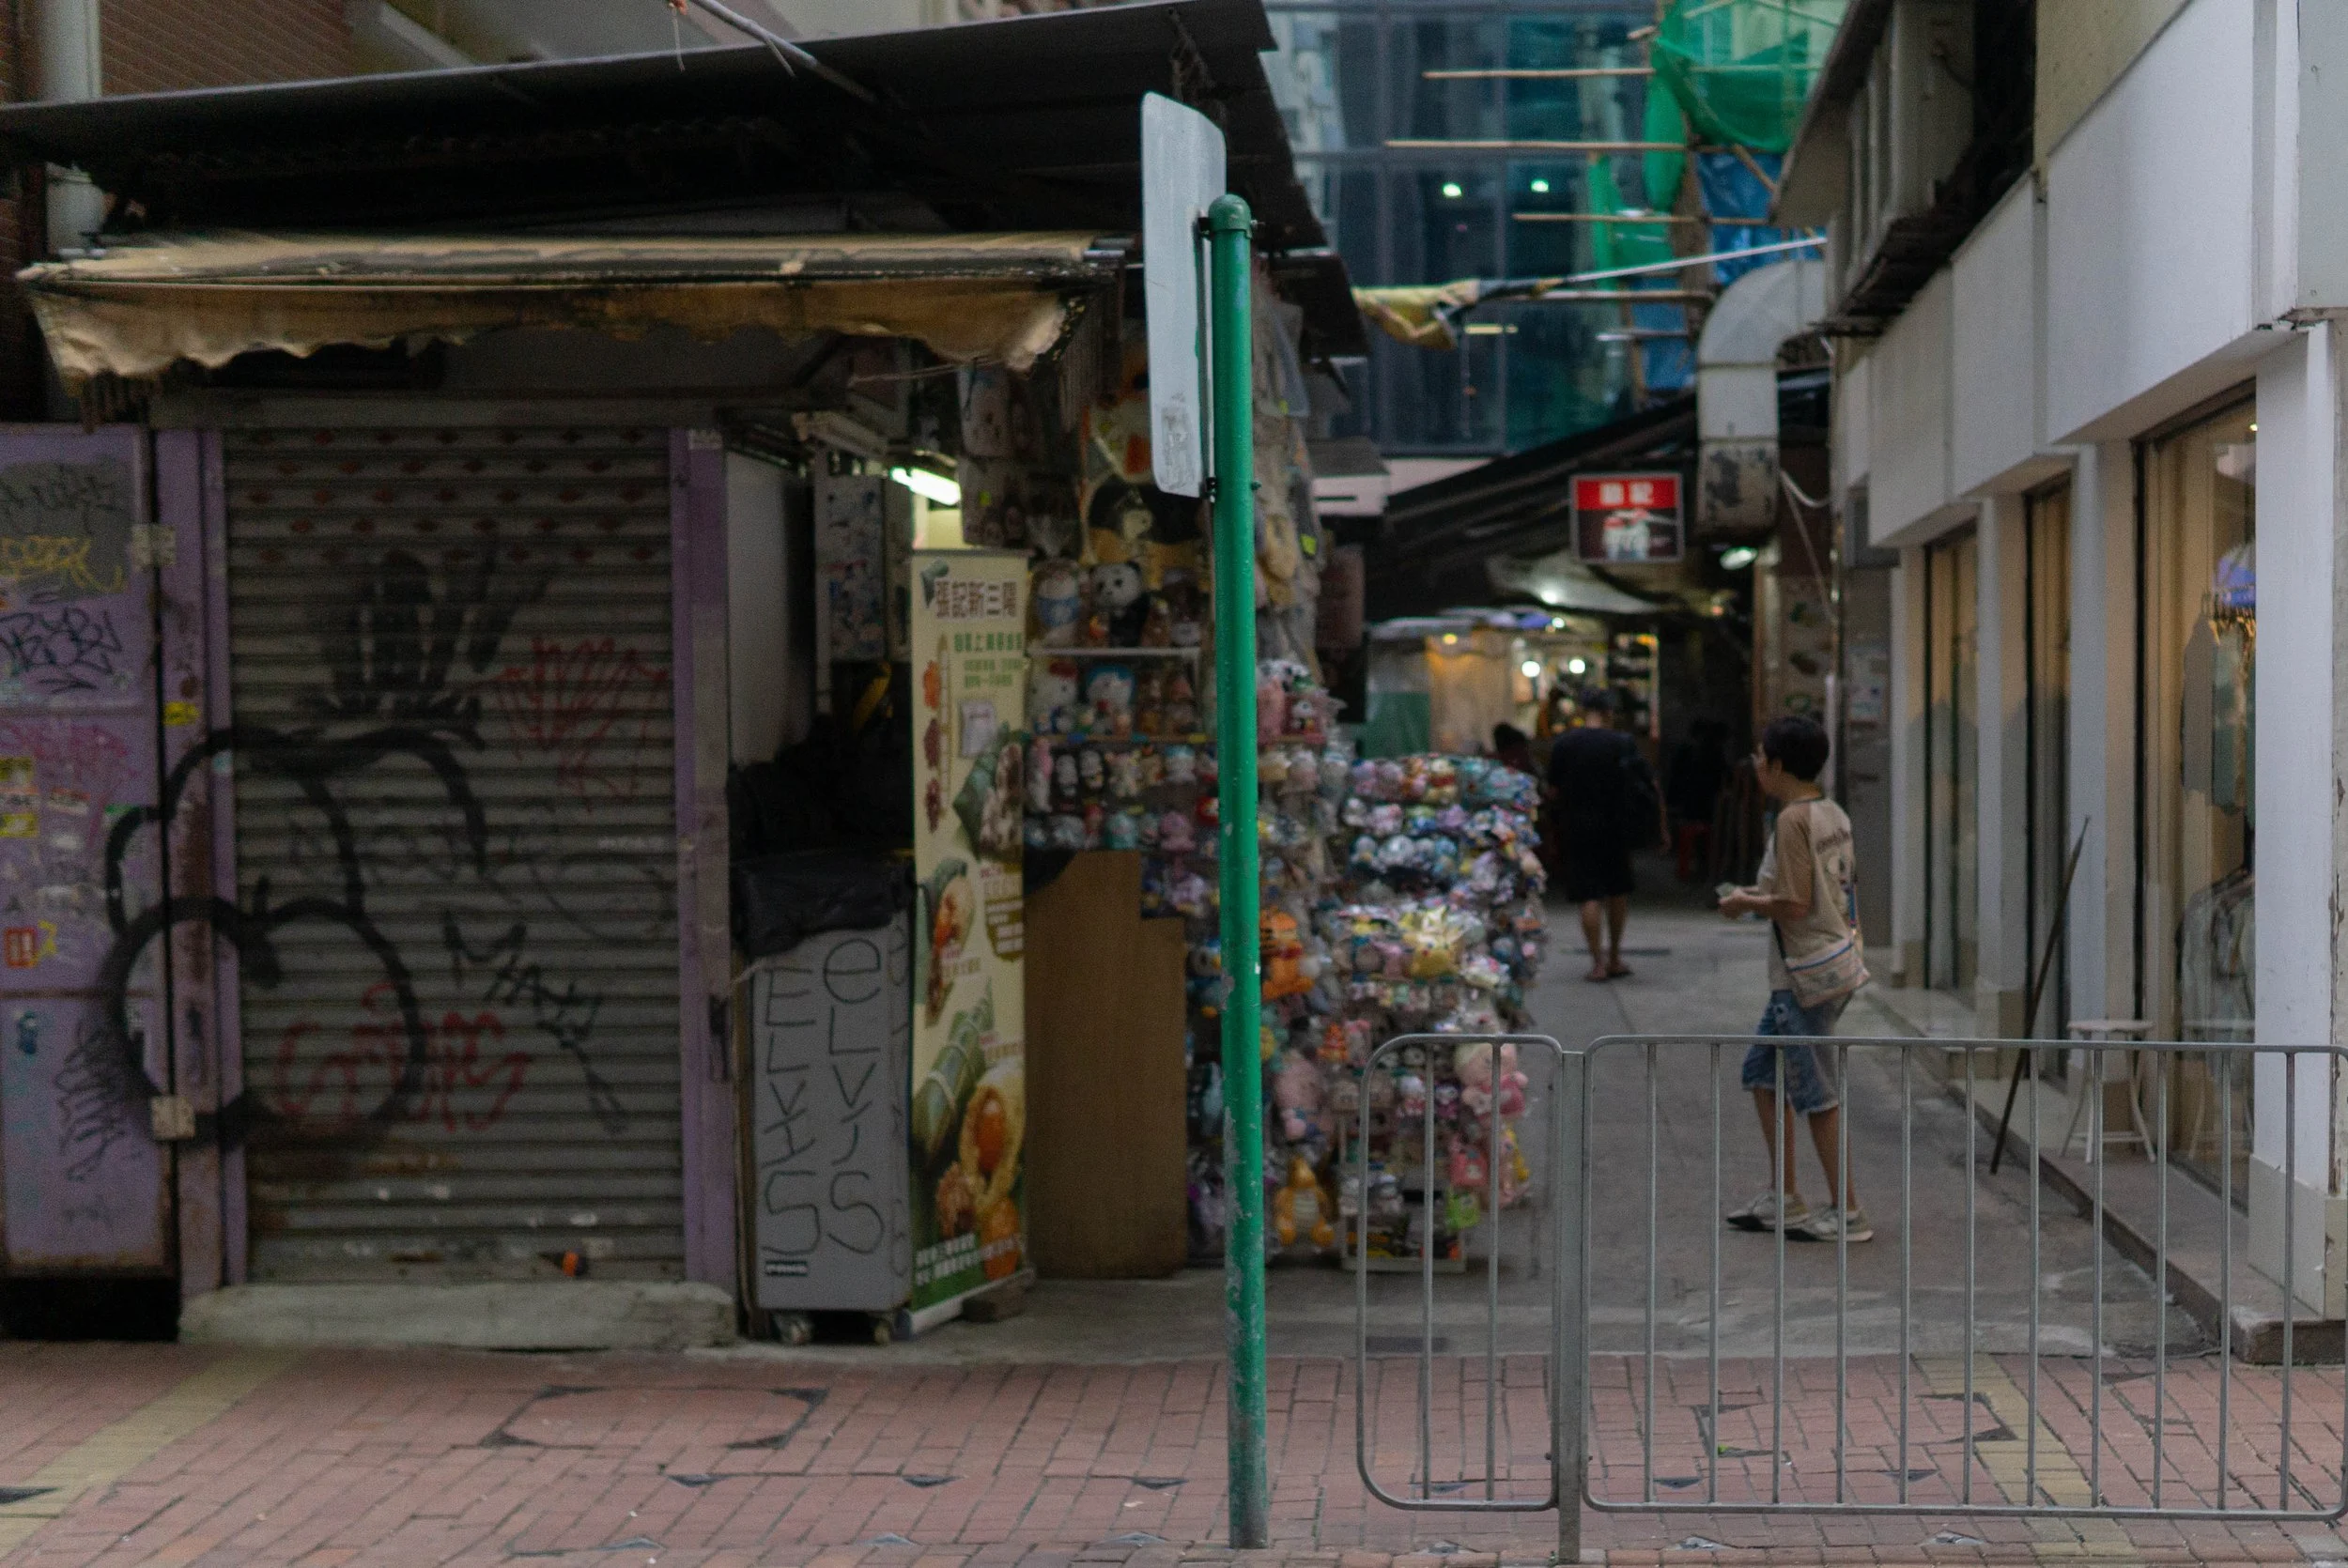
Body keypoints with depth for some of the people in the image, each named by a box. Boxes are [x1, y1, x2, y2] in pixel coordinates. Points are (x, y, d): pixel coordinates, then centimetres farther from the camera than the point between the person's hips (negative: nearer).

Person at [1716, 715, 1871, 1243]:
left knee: (1815, 1092, -1)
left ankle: (1846, 1211, 5)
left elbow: (1795, 905, -22)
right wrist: (1763, 896, 17)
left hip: (1808, 976, -10)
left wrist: (1746, 902, -6)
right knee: (1763, 1073, 17)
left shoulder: (1792, 820, -17)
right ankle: (1782, 1198, 21)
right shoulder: (1833, 814, 11)